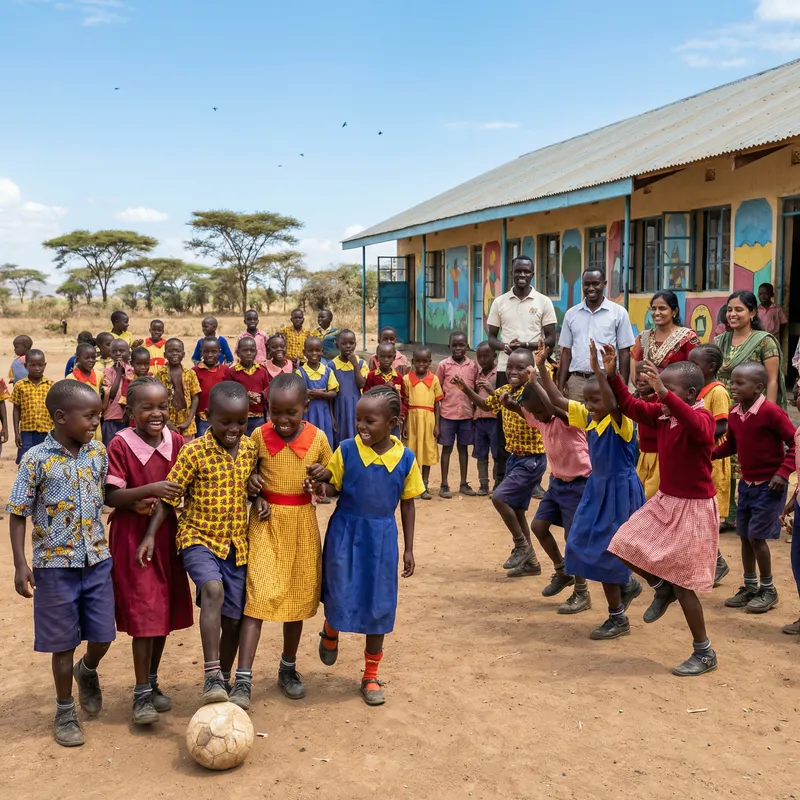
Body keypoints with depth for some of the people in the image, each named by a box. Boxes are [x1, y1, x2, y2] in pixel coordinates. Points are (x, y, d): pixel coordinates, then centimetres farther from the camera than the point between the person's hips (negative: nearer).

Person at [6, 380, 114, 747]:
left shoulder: (98, 452, -1)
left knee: (102, 637, 8)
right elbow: (18, 513, -8)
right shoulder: (37, 459, -13)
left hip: (97, 560, 4)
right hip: (56, 565, -3)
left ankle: (88, 671, 42)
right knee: (63, 642, 8)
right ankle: (65, 711, 27)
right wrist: (20, 564, -11)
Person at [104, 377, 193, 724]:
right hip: (132, 537, -5)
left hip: (167, 533, 5)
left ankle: (152, 682, 30)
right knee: (143, 614, -4)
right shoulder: (120, 445, -13)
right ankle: (141, 693, 10)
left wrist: (161, 502, -13)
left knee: (165, 611, 13)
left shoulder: (176, 442, -1)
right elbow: (110, 497, -16)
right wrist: (150, 490, -28)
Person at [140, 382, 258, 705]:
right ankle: (211, 676, -27)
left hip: (237, 542, 5)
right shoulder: (194, 451, -12)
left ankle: (224, 679, 30)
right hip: (199, 537, -4)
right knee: (213, 590, -32)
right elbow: (169, 496, -8)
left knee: (234, 617, 8)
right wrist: (151, 534, -13)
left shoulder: (251, 448, 1)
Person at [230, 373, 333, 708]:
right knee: (258, 597, -11)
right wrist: (255, 490, -10)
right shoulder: (259, 436, -5)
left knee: (297, 598, 12)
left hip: (302, 523, 2)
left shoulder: (318, 438, -5)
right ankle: (243, 681, -9)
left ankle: (288, 668, 31)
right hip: (267, 521, -1)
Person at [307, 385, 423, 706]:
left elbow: (407, 504, 4)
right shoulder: (347, 450, -10)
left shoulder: (405, 458, -6)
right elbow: (333, 490, -1)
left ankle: (371, 676, 27)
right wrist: (323, 479, -24)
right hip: (346, 534, -1)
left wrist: (408, 548, 6)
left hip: (382, 537, 1)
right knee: (341, 599, -2)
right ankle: (330, 631, 37)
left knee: (379, 606, 8)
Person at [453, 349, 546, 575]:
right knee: (515, 509, 13)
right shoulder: (504, 390, 4)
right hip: (515, 457, 9)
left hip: (532, 460, -9)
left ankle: (522, 545, 4)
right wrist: (465, 388, 6)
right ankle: (532, 562, 25)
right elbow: (486, 404, 21)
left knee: (499, 497, -16)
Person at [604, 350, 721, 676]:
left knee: (682, 584, -2)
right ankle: (662, 588, 30)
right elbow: (630, 405, 9)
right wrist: (611, 375, -5)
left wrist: (664, 392, -55)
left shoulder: (701, 416, -21)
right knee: (626, 549, 6)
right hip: (664, 502, 8)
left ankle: (704, 653, 15)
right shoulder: (661, 415, 1)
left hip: (693, 507, -8)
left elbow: (698, 428, -45)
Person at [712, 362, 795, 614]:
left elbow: (795, 443, -17)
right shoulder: (734, 415, 1)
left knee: (756, 536, -6)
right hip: (746, 483, 7)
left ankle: (768, 590, 13)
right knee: (745, 535, 12)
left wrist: (783, 472, -23)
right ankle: (750, 587, 26)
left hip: (769, 485, -7)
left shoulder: (771, 412, -20)